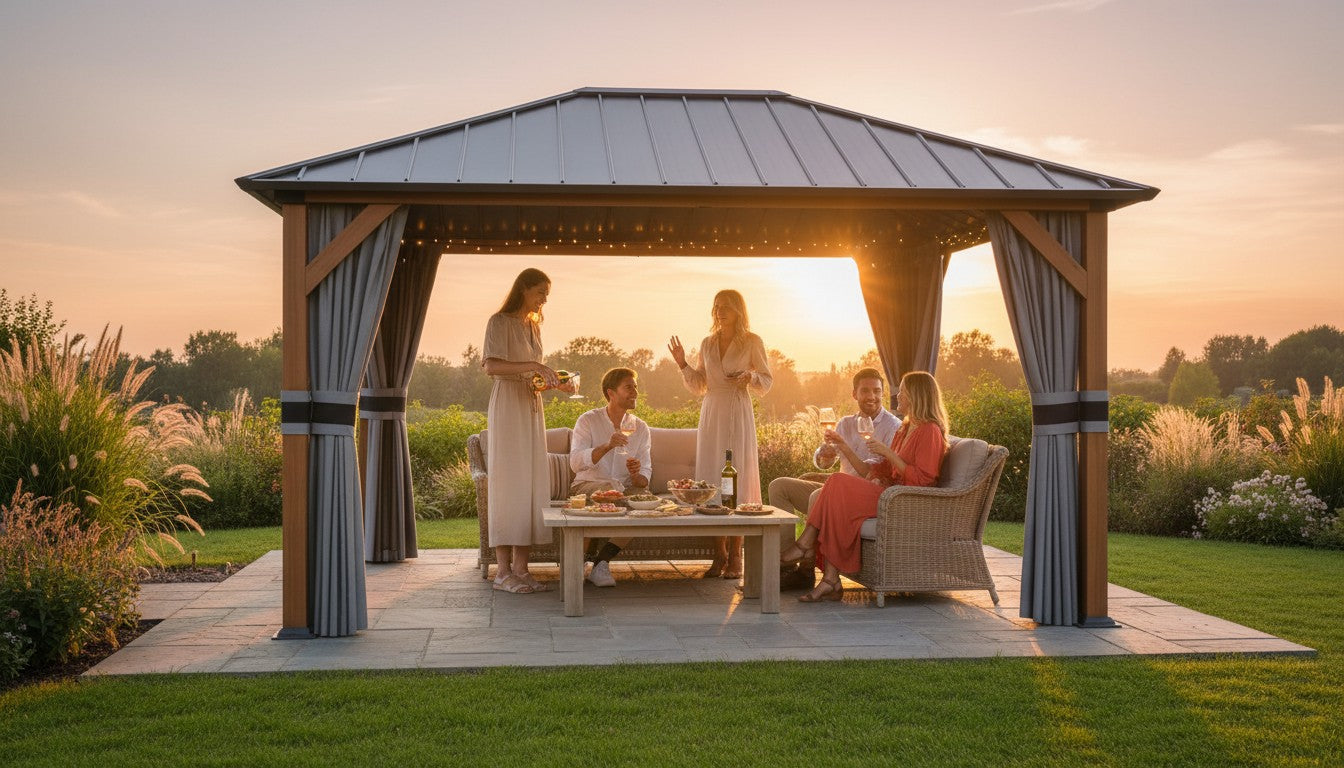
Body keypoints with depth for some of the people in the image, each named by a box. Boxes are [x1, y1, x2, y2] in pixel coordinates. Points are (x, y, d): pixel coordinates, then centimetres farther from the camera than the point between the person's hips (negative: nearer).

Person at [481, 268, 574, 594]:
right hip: (507, 406, -8)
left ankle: (521, 567, 5)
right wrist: (534, 366, -25)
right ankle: (503, 570, -6)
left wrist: (555, 382, 6)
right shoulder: (500, 322, -5)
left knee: (531, 482, 3)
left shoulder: (533, 325, 19)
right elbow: (491, 365, -19)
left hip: (531, 408, 8)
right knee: (507, 482, -8)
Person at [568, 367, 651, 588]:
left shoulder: (640, 428, 10)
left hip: (625, 490, 4)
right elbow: (575, 462, -15)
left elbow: (645, 475, 7)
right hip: (586, 487, -4)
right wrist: (606, 446, -29)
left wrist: (637, 476, -18)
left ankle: (600, 561, -19)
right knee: (612, 487, -38)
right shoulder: (588, 421, -1)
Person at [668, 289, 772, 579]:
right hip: (711, 415, 5)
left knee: (737, 482, -6)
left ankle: (735, 558, -2)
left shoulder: (752, 342, 1)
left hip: (739, 416, -4)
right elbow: (699, 386, 16)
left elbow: (767, 382, 5)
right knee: (710, 481, 1)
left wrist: (750, 376, -14)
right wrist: (683, 364, 2)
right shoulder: (707, 343, 13)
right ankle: (719, 556, 7)